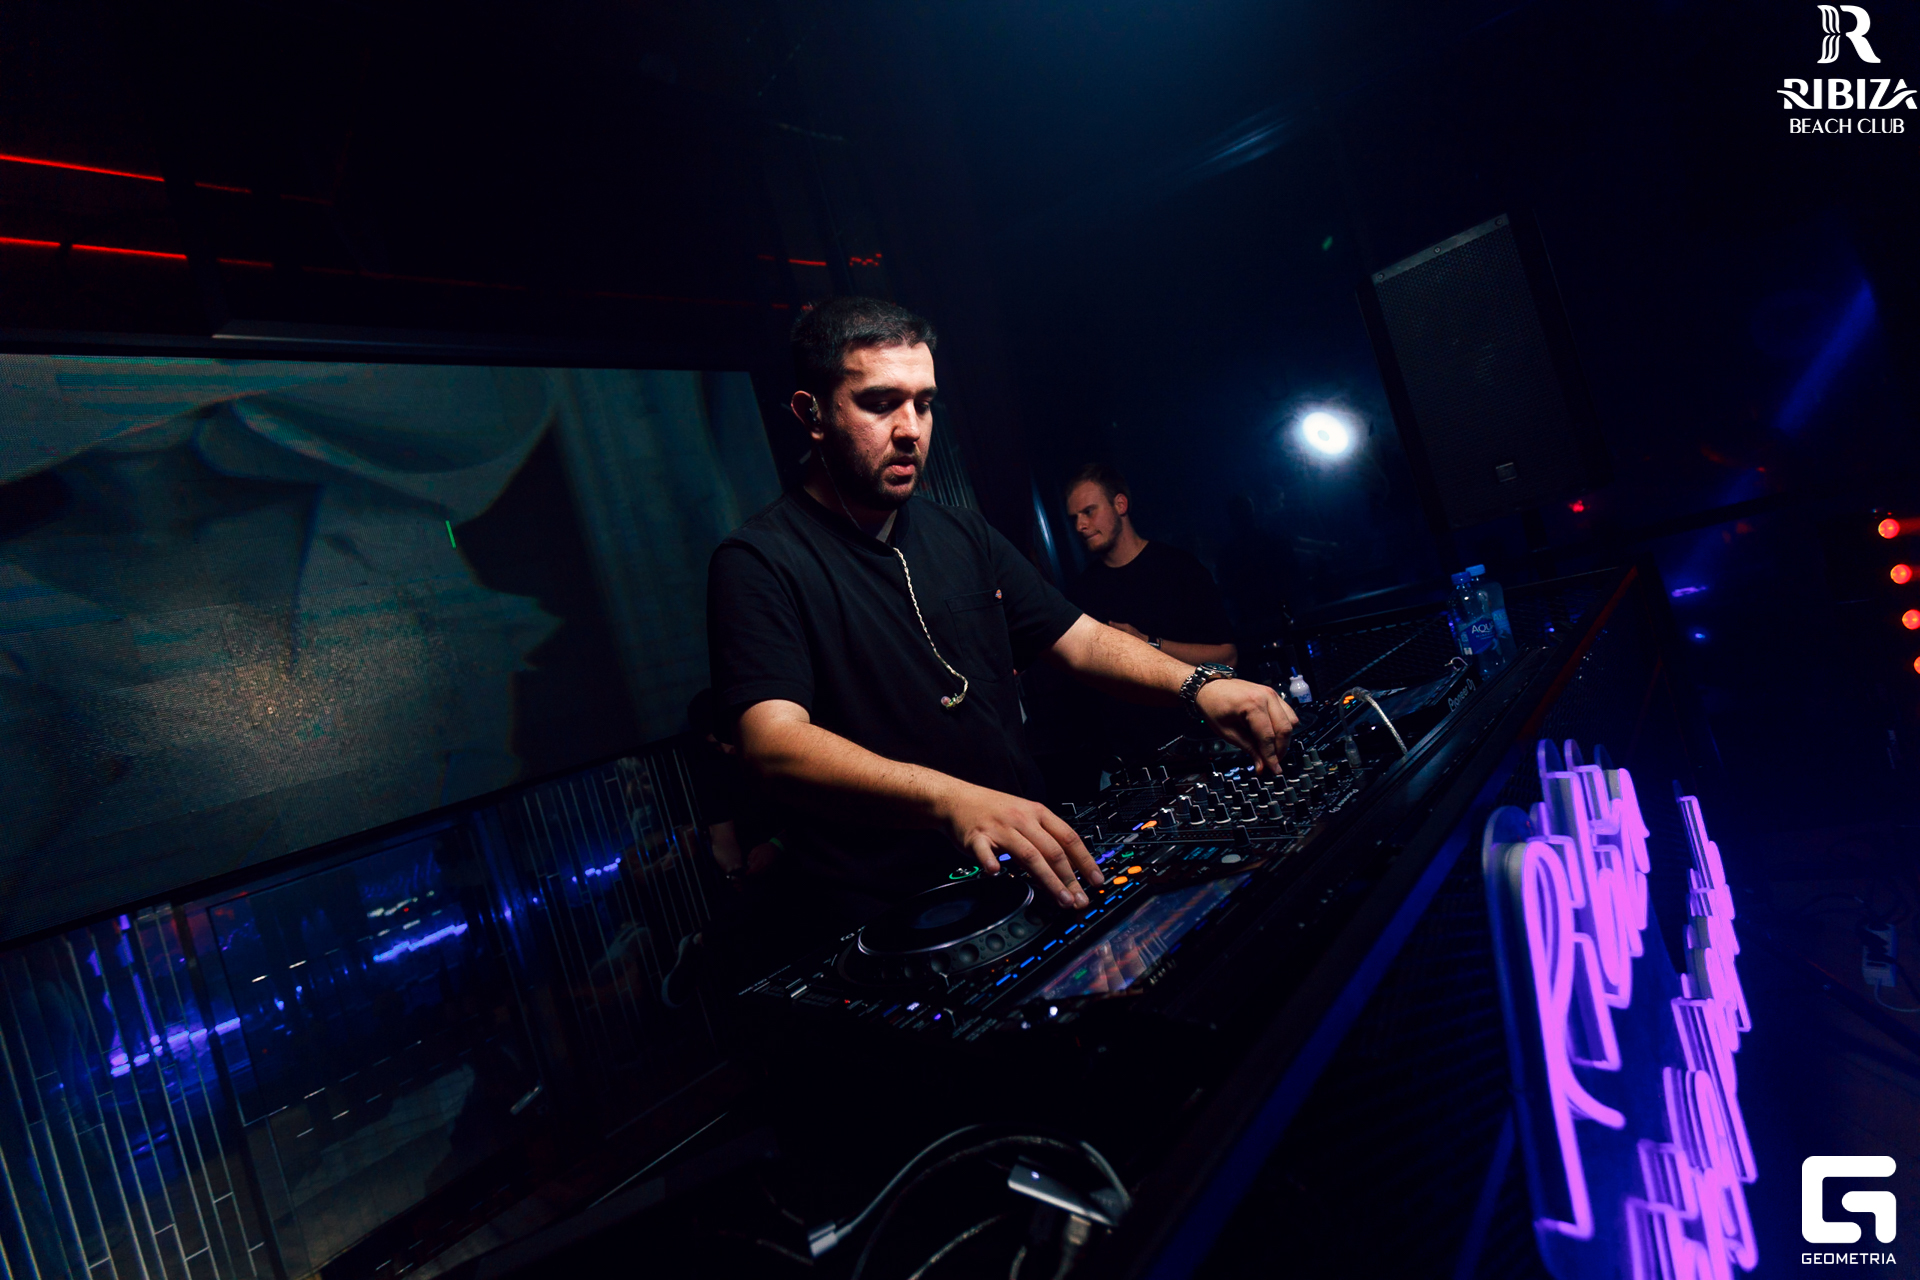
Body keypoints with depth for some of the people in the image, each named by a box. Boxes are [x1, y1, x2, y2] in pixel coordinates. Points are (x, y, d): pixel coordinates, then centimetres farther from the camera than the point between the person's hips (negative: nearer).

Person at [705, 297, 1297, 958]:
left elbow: (1079, 638, 14)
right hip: (884, 923, -5)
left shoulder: (961, 534, 14)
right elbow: (775, 742, -23)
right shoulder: (758, 561, -9)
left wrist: (1199, 685, -6)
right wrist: (951, 799, -40)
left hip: (1022, 871, 6)